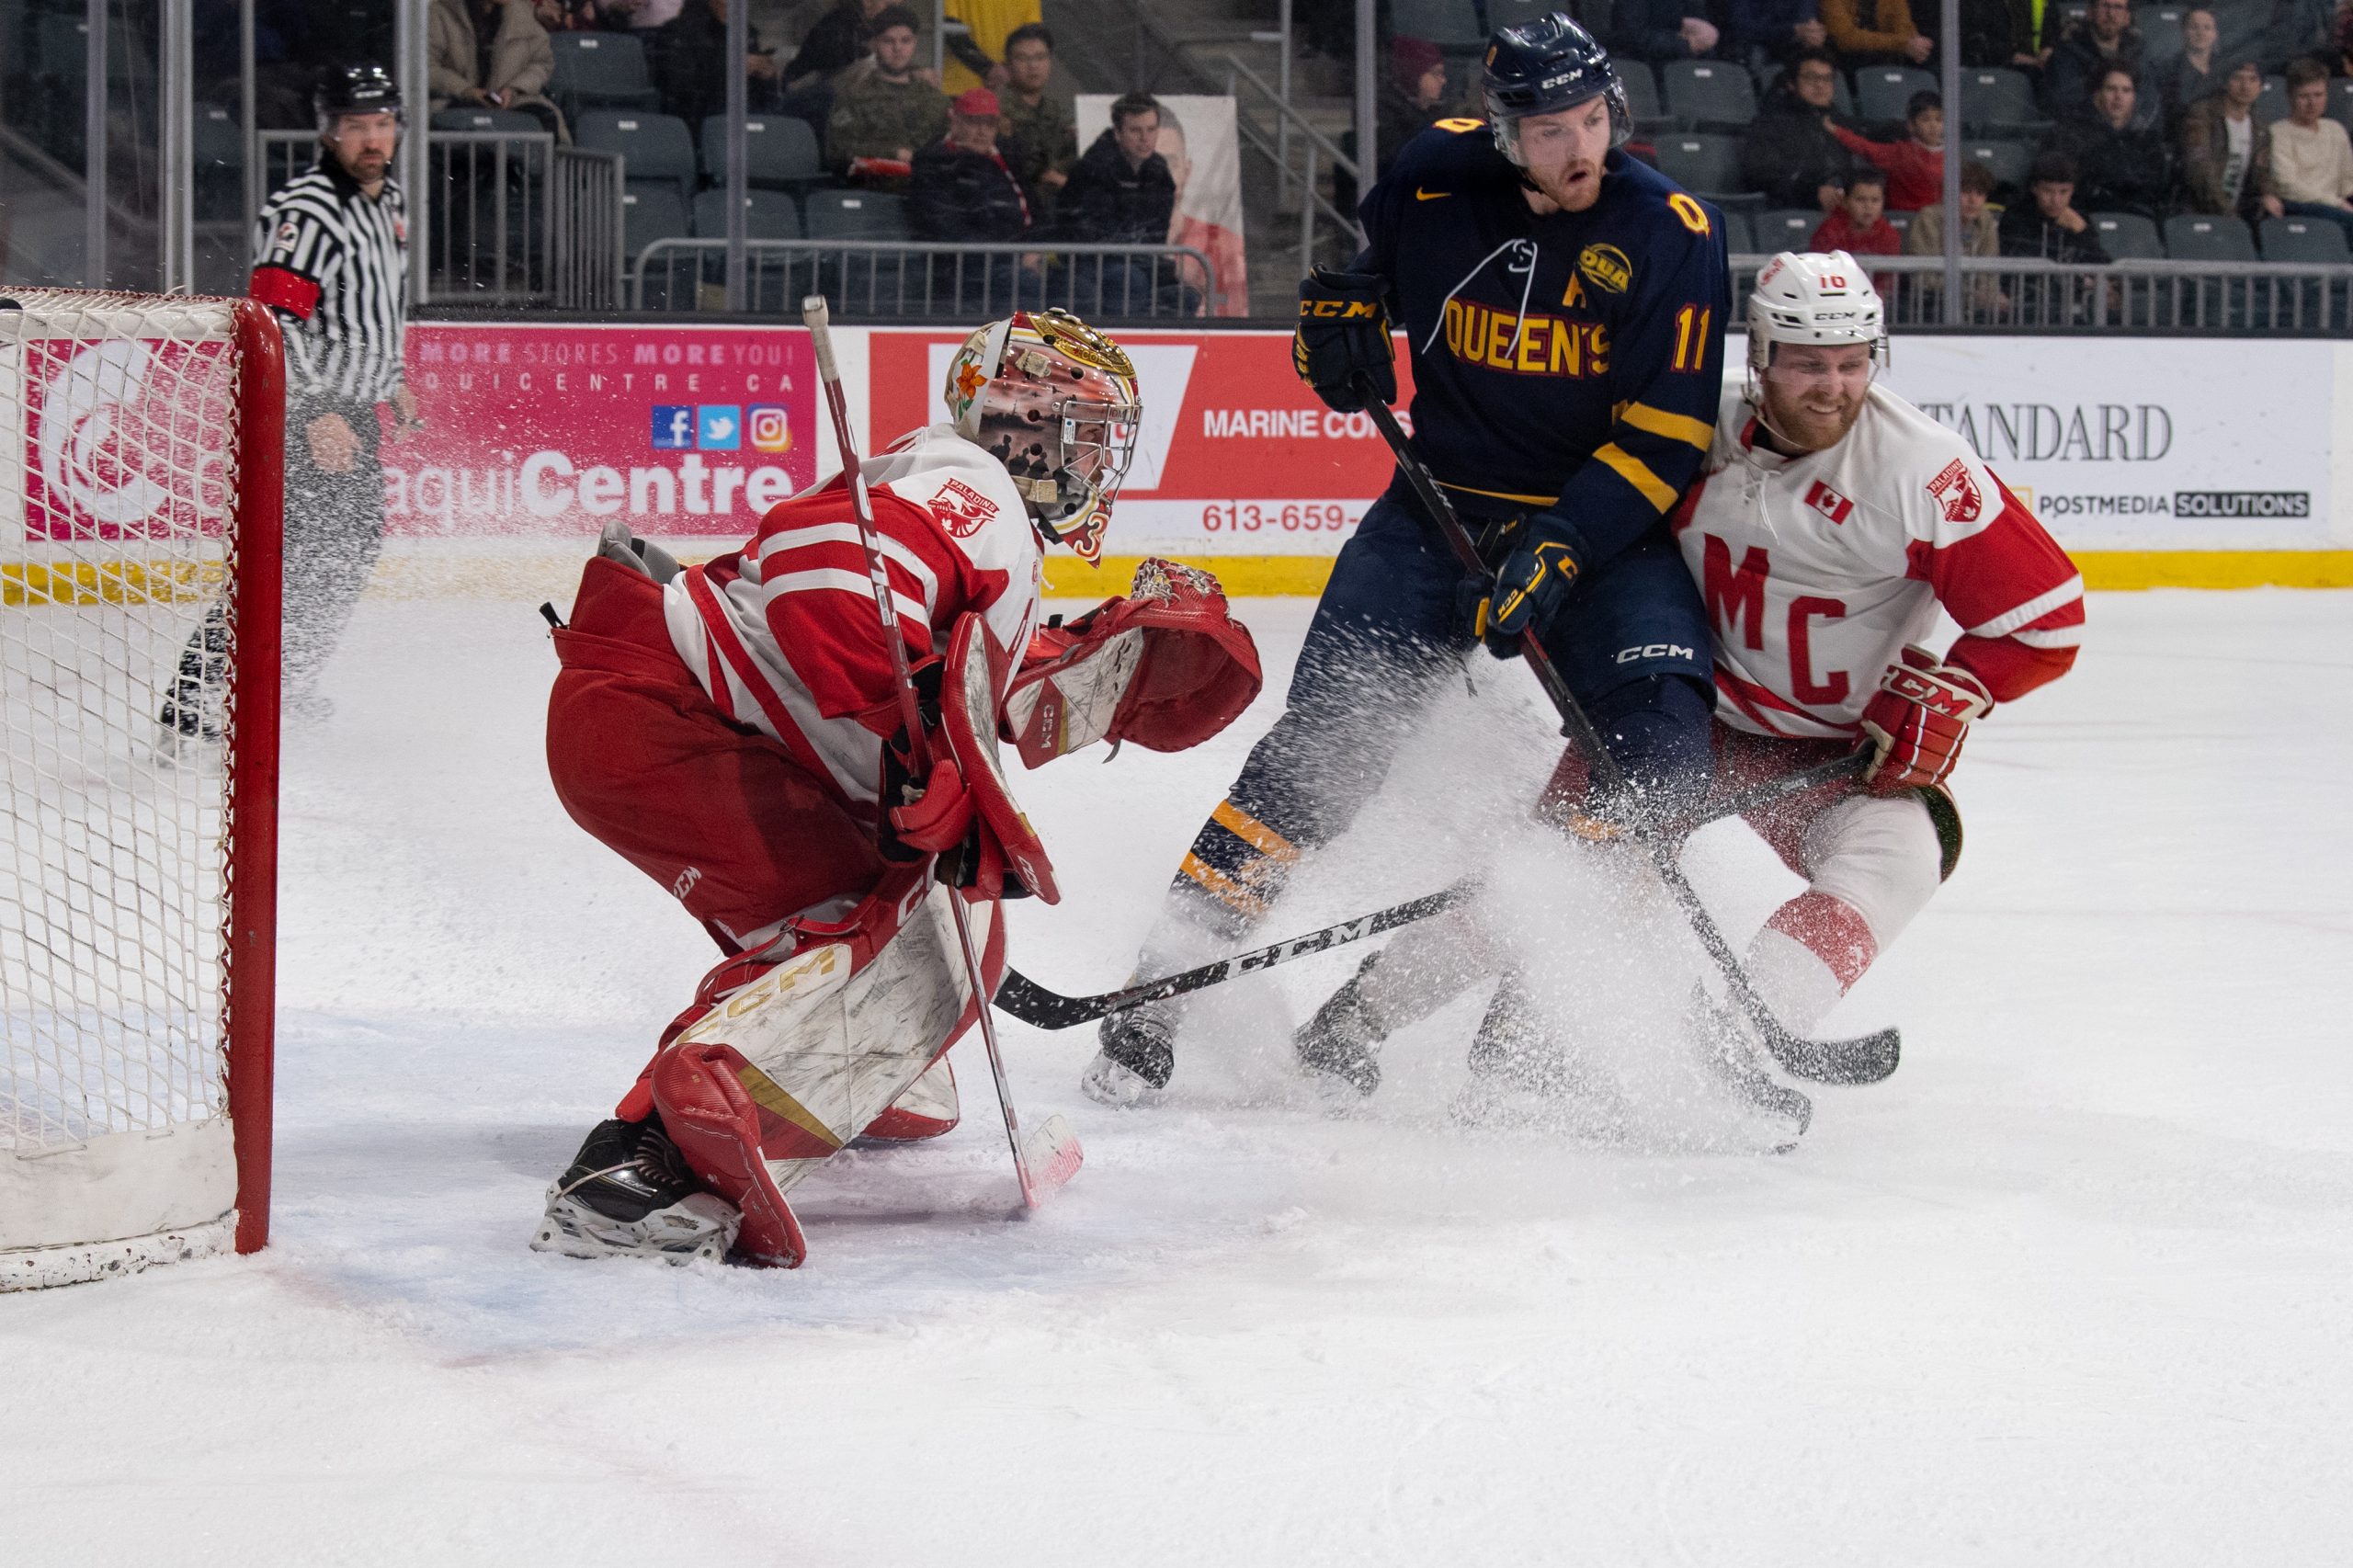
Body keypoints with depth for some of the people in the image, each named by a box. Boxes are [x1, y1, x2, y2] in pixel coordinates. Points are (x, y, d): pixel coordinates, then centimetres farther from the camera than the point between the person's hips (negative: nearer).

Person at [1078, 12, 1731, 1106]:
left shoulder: (1671, 233, -13)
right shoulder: (1439, 177, -6)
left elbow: (1667, 437, -15)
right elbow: (1357, 247, 19)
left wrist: (1561, 553, -25)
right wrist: (1339, 310, -1)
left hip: (1605, 521, -1)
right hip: (1441, 504, 1)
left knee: (1658, 745, -21)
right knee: (1324, 732, -10)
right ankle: (1167, 981, -7)